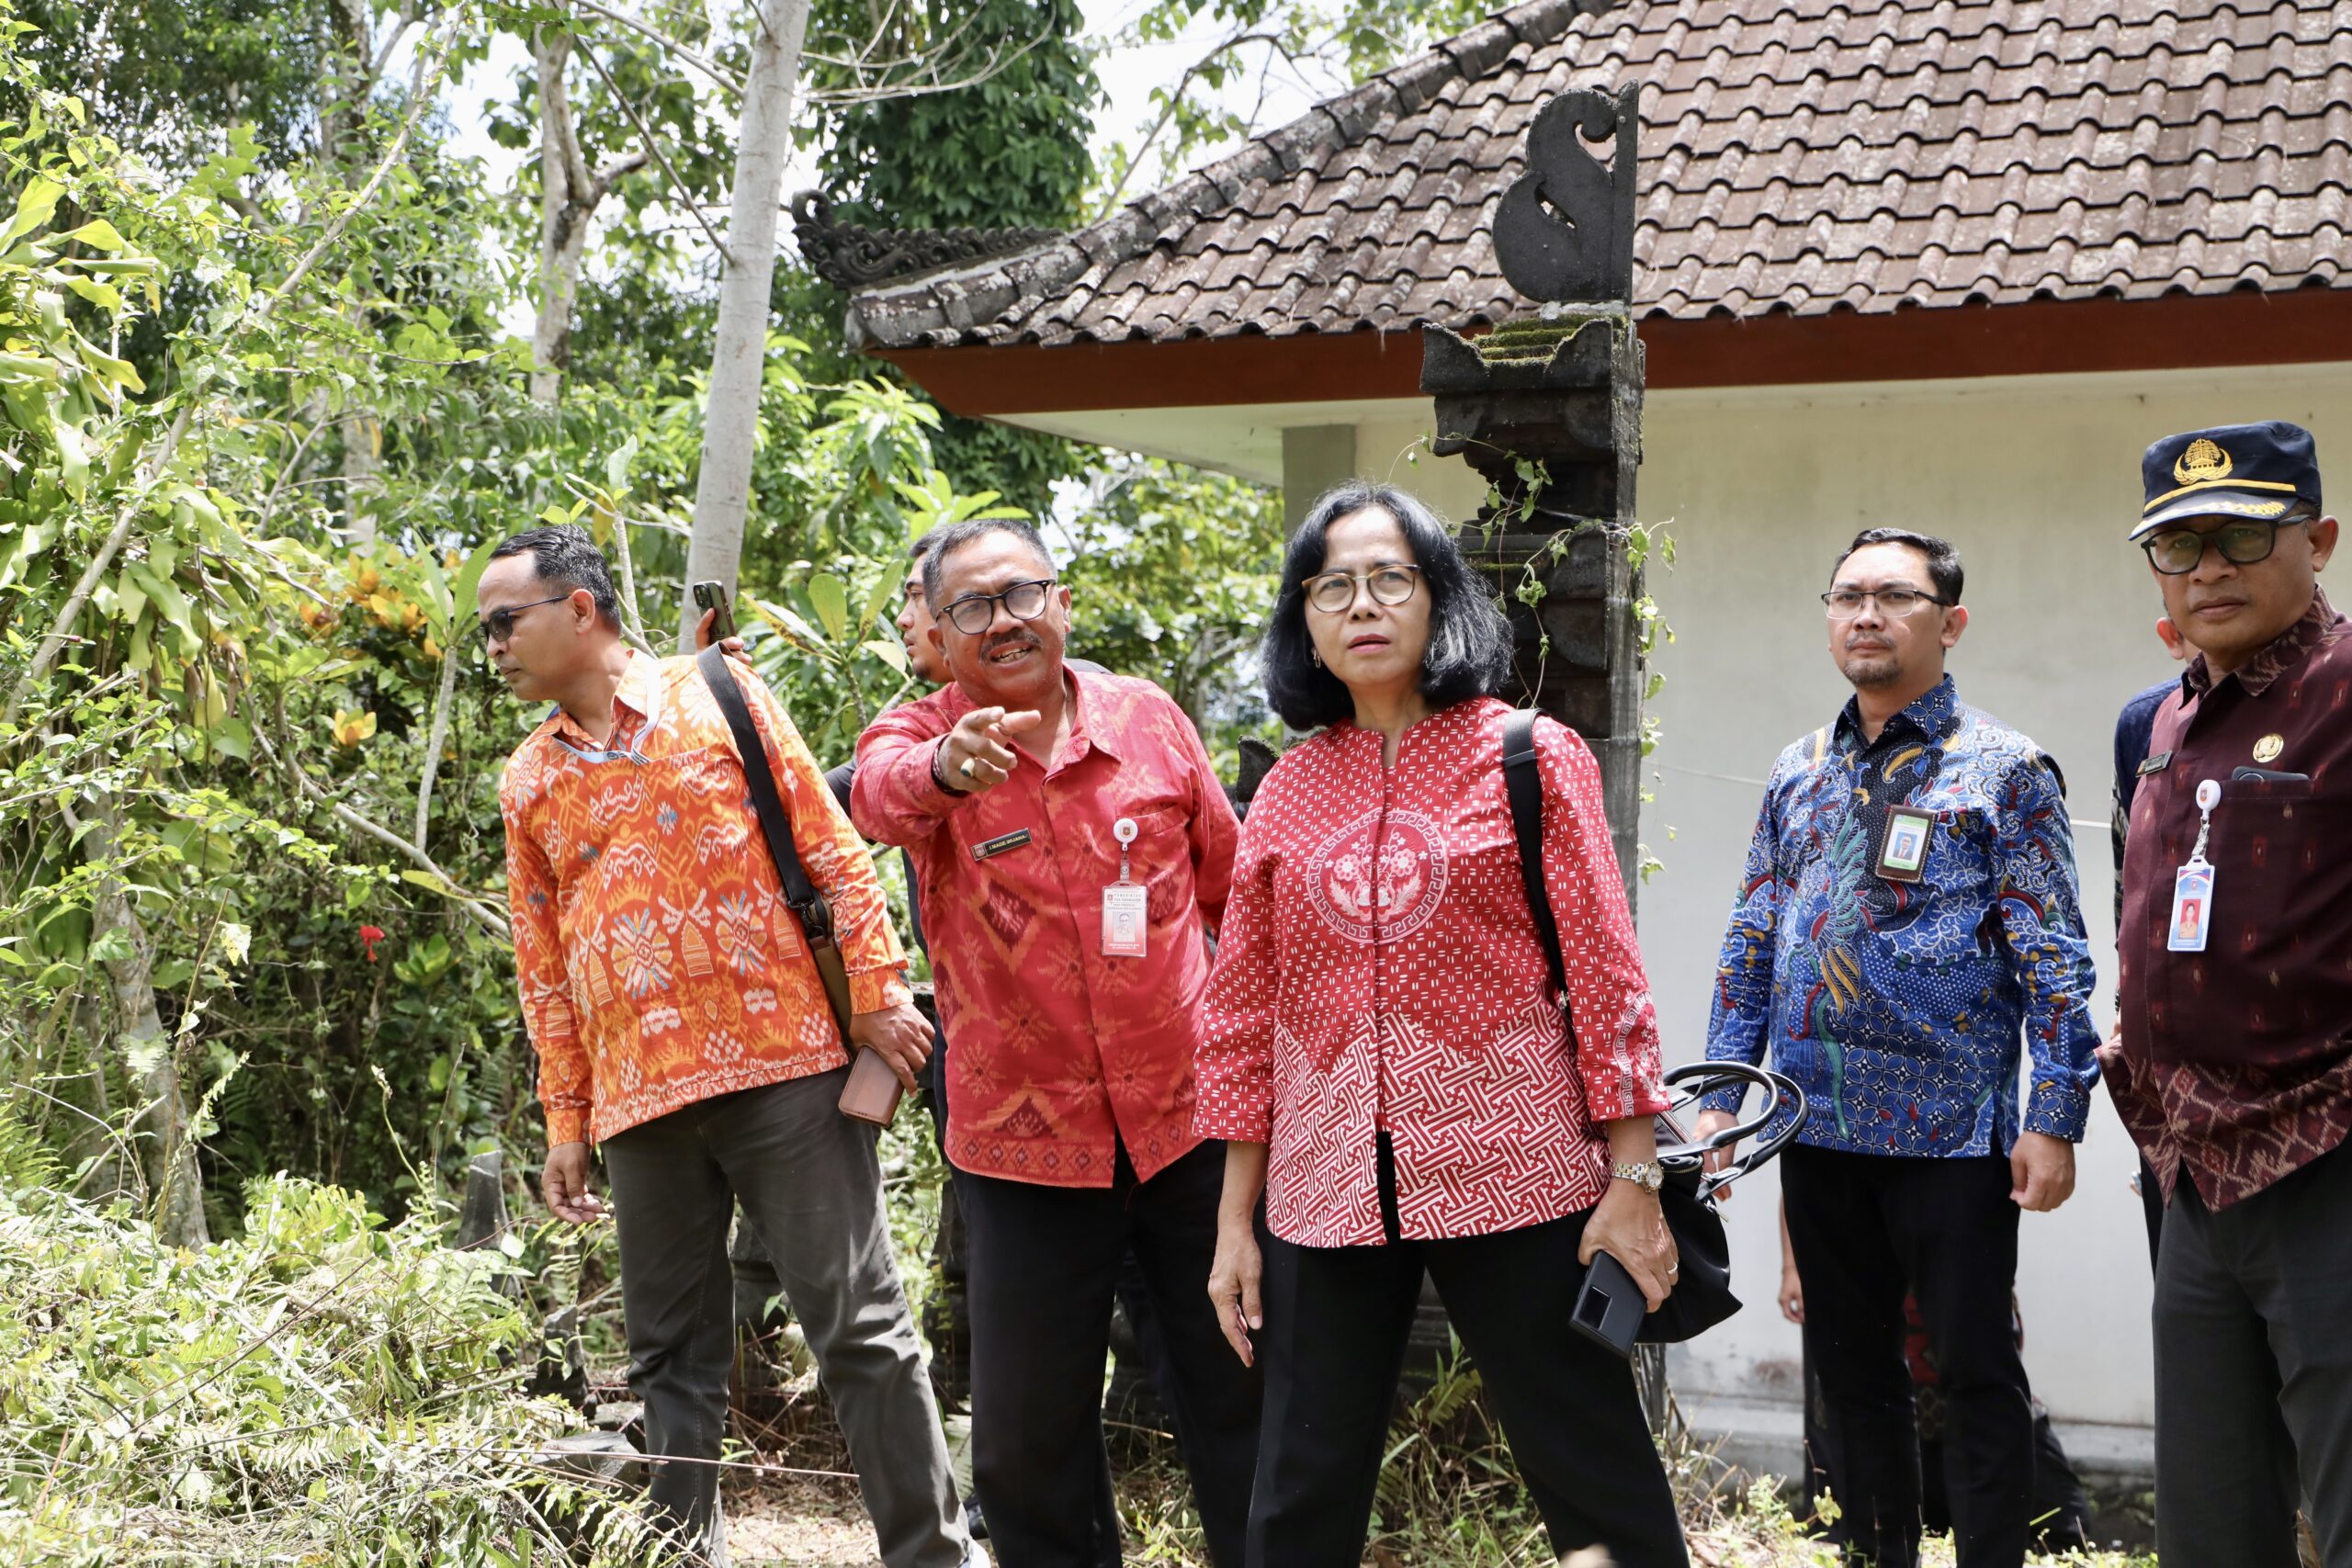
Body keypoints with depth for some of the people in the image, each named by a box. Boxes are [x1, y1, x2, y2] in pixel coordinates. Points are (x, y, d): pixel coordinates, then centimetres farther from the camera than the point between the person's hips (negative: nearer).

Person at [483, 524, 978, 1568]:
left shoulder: (719, 697, 4)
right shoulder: (529, 782, 15)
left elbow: (832, 853, 2)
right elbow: (543, 964, 17)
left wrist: (876, 995, -7)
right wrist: (563, 1117, 13)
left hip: (784, 1063, -4)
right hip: (640, 1100, 4)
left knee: (861, 1326, -4)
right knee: (671, 1359, 8)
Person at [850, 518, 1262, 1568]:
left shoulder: (1149, 719, 2)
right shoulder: (917, 739, -4)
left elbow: (1230, 886, 13)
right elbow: (882, 795, -30)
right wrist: (946, 767, -52)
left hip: (1190, 1118, 1)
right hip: (1024, 1140, -1)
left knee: (1240, 1395, 11)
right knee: (1026, 1437, 5)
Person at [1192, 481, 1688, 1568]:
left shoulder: (1532, 759, 0)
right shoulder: (1286, 793, 9)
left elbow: (1606, 979, -2)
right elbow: (1244, 1016, 11)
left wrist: (1633, 1181, -7)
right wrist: (1234, 1220, 9)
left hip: (1514, 1185, -3)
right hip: (1330, 1193, 3)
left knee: (1596, 1480, 1)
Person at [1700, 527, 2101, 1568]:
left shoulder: (2004, 770, -3)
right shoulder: (1799, 773, 12)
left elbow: (2054, 959, -7)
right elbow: (1750, 943, 13)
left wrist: (2054, 1119, -14)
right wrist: (1719, 1097, 6)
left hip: (1953, 1127, -5)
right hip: (1820, 1126, 5)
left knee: (1974, 1371, 2)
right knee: (1849, 1365, 13)